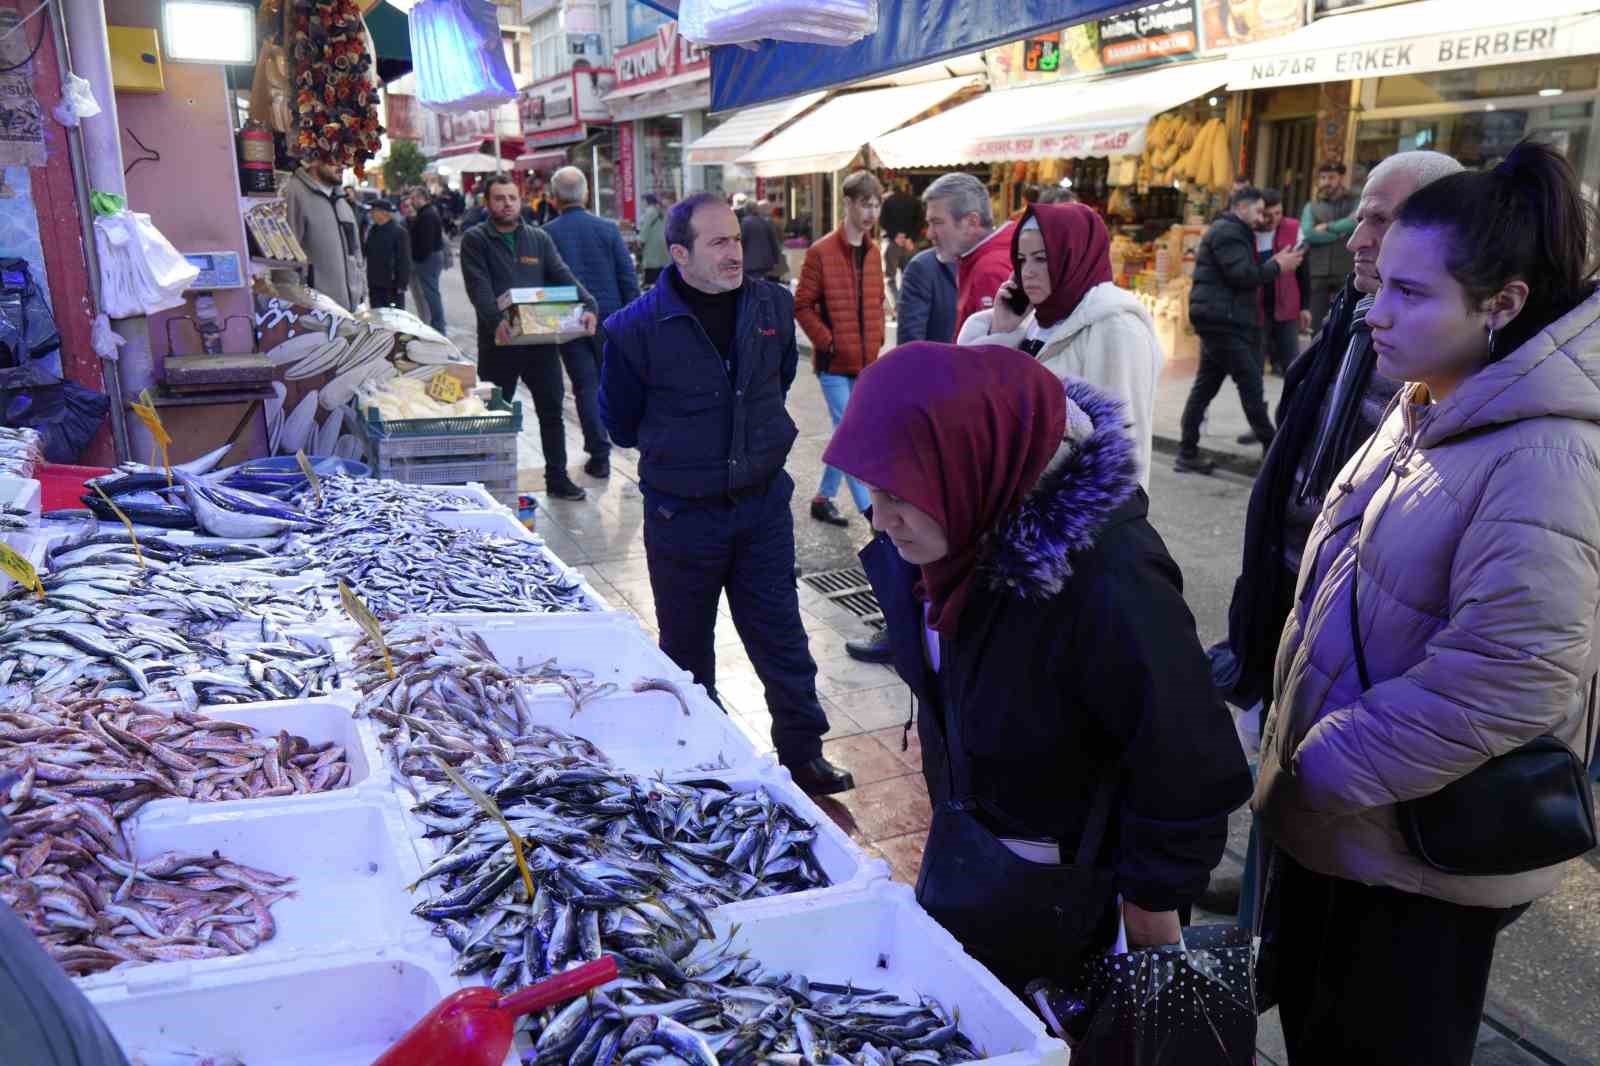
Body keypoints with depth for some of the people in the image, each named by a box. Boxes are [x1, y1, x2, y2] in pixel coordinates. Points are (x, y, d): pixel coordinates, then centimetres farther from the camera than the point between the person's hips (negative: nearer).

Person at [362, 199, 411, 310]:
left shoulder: (399, 231, -11)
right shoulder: (372, 231, 10)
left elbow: (404, 260, -12)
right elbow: (366, 253, 18)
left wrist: (402, 284, -16)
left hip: (392, 285, -7)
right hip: (375, 284, 7)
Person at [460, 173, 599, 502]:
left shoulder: (539, 238, 11)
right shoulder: (475, 240, -1)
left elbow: (563, 276, 1)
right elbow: (479, 288, -15)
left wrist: (588, 306, -18)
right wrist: (496, 321, -33)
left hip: (540, 339, 3)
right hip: (498, 341, -3)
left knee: (552, 410, 7)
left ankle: (557, 477, 18)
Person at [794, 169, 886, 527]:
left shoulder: (873, 251, 9)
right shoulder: (821, 252, -10)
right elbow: (802, 306, -9)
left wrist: (876, 340, 8)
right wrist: (827, 342, -13)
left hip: (865, 362, 7)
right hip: (835, 363, -7)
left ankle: (823, 498, 28)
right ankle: (872, 513, -6)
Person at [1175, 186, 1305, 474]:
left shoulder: (1230, 231, 25)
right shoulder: (1228, 232, -10)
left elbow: (1244, 273, 22)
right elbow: (1241, 274, -19)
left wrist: (1274, 262, 13)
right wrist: (1277, 266, -10)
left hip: (1218, 321, 11)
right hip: (1222, 320, -11)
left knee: (1205, 385, 8)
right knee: (1250, 382, -6)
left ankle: (1187, 454, 8)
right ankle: (1272, 447, 0)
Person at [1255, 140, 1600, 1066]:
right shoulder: (1431, 412, 5)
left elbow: (1509, 679, -32)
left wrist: (1324, 768, -21)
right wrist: (1300, 754, 12)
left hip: (1419, 851, -8)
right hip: (1333, 814, 8)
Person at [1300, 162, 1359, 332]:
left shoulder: (1355, 203, 7)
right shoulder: (1311, 206, 12)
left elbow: (1355, 223, -14)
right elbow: (1308, 233, -6)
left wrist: (1327, 227, -5)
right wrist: (1341, 232, -7)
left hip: (1346, 273, -2)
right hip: (1318, 273, 2)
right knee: (1317, 323, 4)